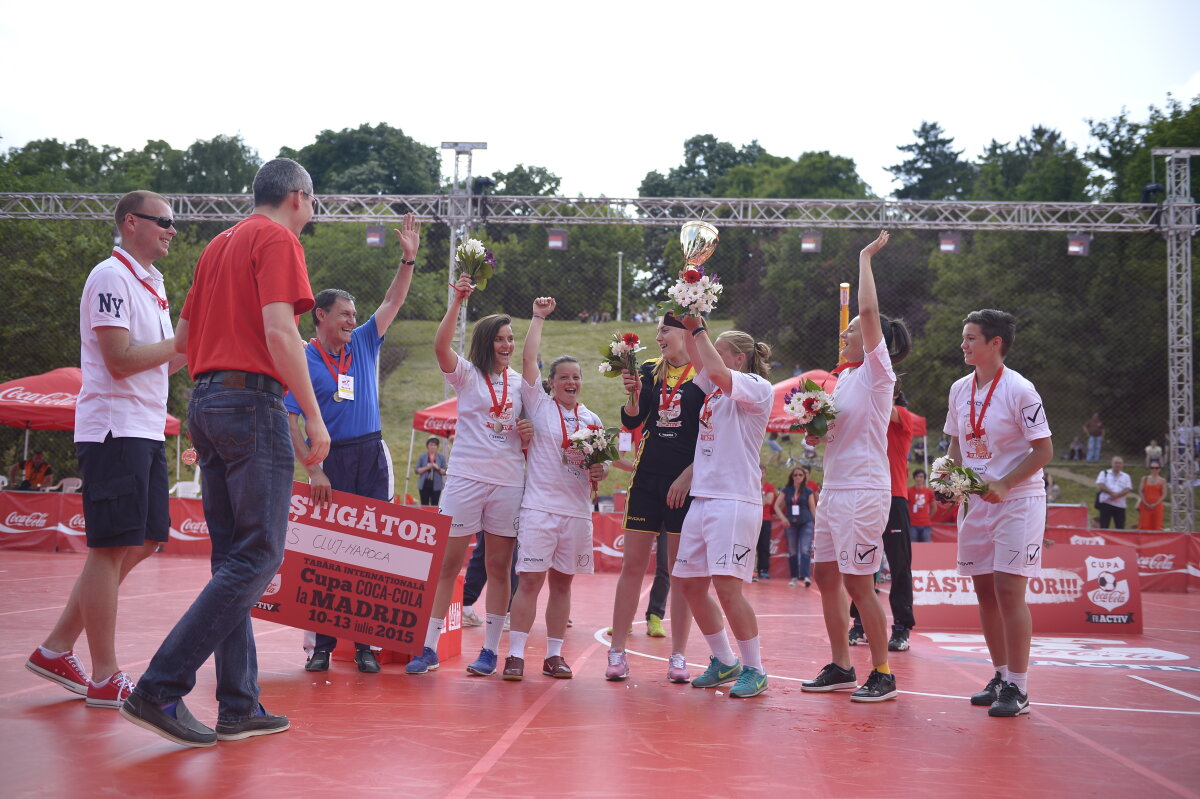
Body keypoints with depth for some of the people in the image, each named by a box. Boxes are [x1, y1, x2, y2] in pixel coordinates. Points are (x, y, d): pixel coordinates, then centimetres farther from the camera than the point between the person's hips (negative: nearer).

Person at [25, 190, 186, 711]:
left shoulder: (151, 283, 19)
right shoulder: (111, 277, -10)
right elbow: (120, 360, -18)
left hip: (146, 430, 10)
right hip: (114, 428, -10)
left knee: (142, 542, 10)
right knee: (112, 548, -6)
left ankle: (56, 649, 18)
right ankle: (105, 680, 1)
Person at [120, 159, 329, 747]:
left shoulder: (220, 244, 21)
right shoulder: (277, 239, -3)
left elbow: (182, 337, 22)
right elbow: (279, 330, -16)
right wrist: (314, 416, -16)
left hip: (205, 401, 9)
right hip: (252, 400, -9)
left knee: (233, 557, 9)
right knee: (259, 556, -8)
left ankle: (239, 707, 9)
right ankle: (160, 689, -13)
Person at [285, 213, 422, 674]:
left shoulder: (363, 344, 11)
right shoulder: (303, 360, -1)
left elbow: (393, 302, 12)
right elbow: (289, 421, -5)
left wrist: (408, 258, 1)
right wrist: (313, 470, -13)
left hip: (372, 455, 4)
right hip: (332, 459, -4)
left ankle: (365, 643, 6)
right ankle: (321, 643, 7)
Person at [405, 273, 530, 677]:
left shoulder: (519, 382, 12)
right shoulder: (466, 374, 2)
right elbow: (441, 345, -17)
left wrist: (529, 434, -1)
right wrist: (456, 300, -22)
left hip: (509, 481, 3)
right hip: (466, 477, -3)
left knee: (499, 567, 5)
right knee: (447, 563, -1)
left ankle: (490, 651, 12)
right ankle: (428, 648, 4)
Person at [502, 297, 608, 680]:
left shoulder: (593, 421, 13)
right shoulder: (539, 405, 2)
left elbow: (601, 462, 20)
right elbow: (528, 359, -7)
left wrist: (600, 471, -3)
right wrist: (539, 317, -5)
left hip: (578, 511, 4)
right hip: (540, 506, -4)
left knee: (562, 582, 8)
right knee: (530, 580, -6)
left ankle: (554, 655, 15)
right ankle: (515, 655, -2)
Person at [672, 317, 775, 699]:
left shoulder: (758, 388, -5)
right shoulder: (714, 388, 18)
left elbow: (717, 369, -19)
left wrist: (700, 329, -9)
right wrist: (690, 327, 5)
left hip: (735, 499, -8)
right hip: (701, 498, 9)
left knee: (726, 585, -15)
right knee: (690, 584, 7)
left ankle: (754, 670, -3)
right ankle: (724, 661, 21)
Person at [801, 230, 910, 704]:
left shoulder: (878, 372, -8)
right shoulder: (846, 377, 16)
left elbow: (869, 311, -21)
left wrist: (865, 258, -12)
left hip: (863, 491, -9)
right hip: (833, 488, 9)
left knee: (858, 584, -7)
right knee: (826, 577, 9)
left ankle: (882, 675, 4)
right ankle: (841, 668, 19)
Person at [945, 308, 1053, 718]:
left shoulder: (1019, 390, -12)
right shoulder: (960, 389, 8)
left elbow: (1044, 450, -11)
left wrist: (1004, 485, -19)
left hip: (1017, 501, -6)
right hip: (975, 502, 7)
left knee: (1008, 590, -9)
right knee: (984, 590, 9)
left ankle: (1018, 689, -2)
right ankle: (1000, 676, 22)